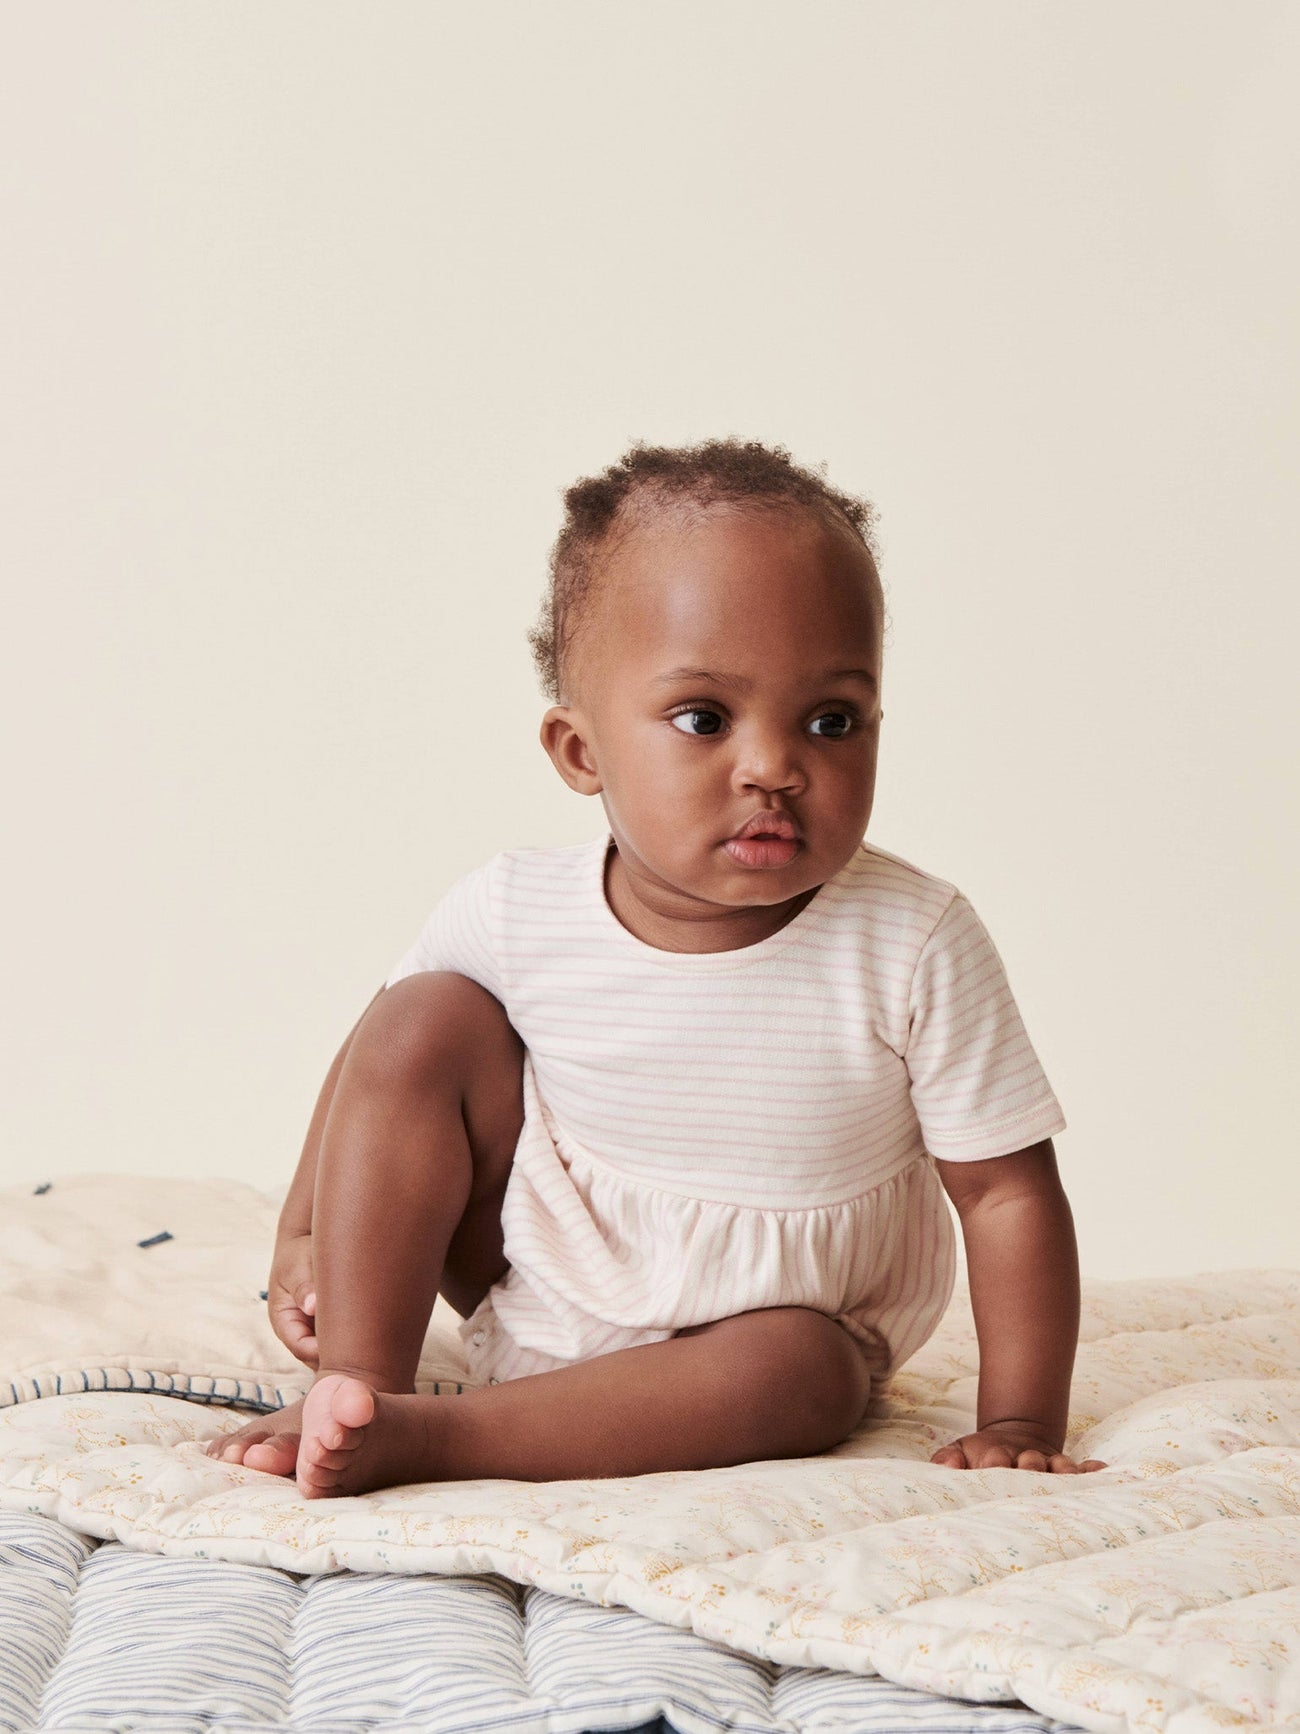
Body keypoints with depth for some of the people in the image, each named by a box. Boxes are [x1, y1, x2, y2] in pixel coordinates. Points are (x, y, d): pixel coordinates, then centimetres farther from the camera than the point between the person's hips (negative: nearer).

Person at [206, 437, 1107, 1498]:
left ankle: (426, 1436, -33)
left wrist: (1020, 1428, -21)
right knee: (425, 1021, -14)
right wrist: (306, 1232, -1)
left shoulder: (914, 946, -24)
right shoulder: (511, 917, -18)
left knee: (802, 1368, -34)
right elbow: (381, 1051, 2)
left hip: (770, 1328, -1)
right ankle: (358, 1382, -12)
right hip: (527, 1285, 2)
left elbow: (1009, 1190, -18)